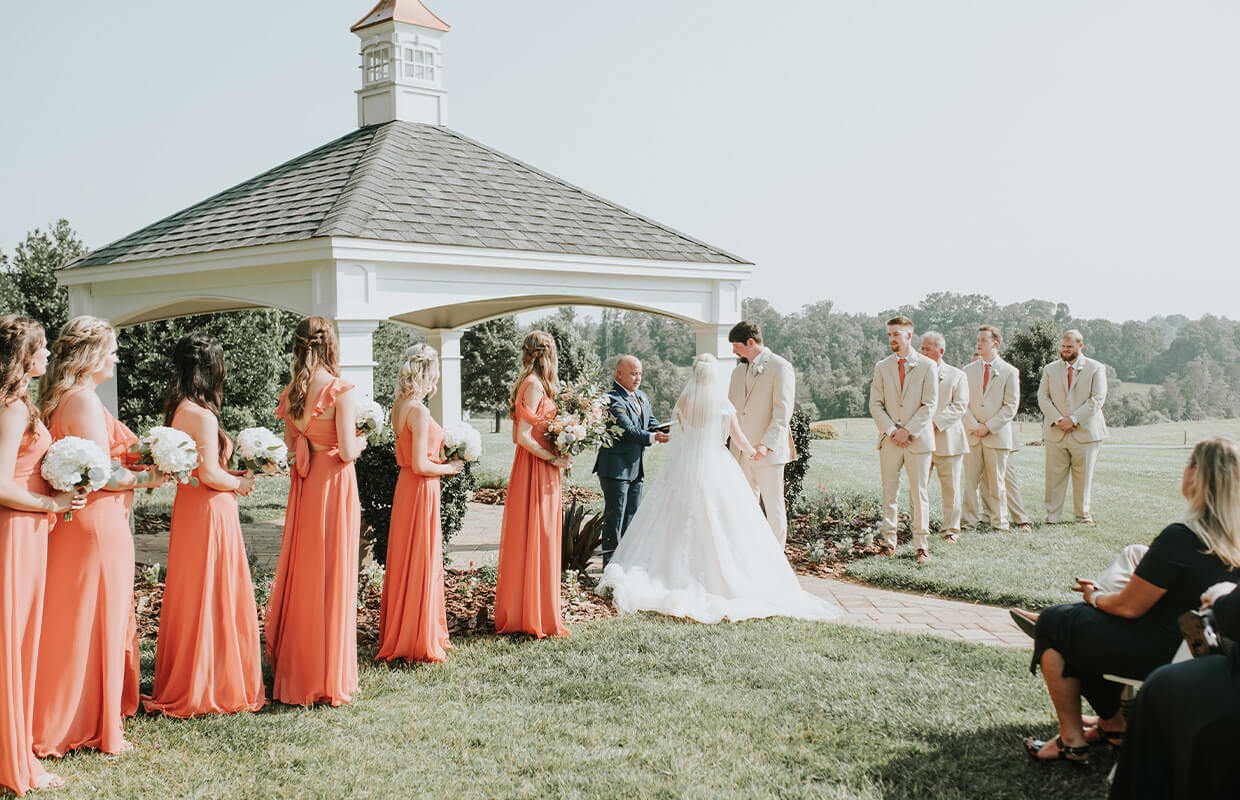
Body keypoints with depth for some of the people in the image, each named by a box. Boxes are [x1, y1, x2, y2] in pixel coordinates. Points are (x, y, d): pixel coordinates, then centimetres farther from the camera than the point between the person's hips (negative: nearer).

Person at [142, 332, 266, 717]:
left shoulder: (177, 409, 9)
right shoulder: (202, 415, -19)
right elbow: (210, 474, -21)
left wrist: (233, 476, 14)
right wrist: (240, 483, -4)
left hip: (189, 510, 9)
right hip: (210, 513, -9)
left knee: (189, 599, 15)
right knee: (212, 600, 0)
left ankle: (181, 687, 25)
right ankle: (210, 688, 9)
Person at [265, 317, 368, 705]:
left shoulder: (291, 392, 5)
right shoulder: (340, 389, -15)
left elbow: (290, 448, 10)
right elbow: (347, 451, -18)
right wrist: (362, 438, 2)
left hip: (303, 489, 6)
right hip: (335, 487, -6)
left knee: (301, 575, 16)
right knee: (332, 578, 2)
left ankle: (292, 669, 27)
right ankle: (328, 678, 9)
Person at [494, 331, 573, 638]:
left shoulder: (527, 384, 13)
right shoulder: (535, 385, -15)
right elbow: (523, 435, -20)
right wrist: (553, 458, -14)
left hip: (529, 467, 10)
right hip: (537, 471, -10)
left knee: (524, 540, 14)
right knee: (538, 540, -4)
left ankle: (517, 612, 22)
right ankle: (538, 618, 3)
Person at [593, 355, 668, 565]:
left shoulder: (642, 397, 14)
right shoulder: (612, 399, -16)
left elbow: (651, 423, 12)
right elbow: (626, 430, -24)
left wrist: (664, 431, -10)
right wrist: (653, 437, -32)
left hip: (636, 468, 9)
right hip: (615, 467, -9)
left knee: (632, 514, 14)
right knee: (615, 516, -4)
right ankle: (610, 562, 4)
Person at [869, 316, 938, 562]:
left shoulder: (927, 366, 1)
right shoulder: (882, 367, 9)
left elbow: (929, 405, -4)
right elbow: (875, 404, 5)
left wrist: (907, 431, -11)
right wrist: (891, 431, -8)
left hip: (918, 439, -2)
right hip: (889, 440, 2)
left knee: (920, 493, 1)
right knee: (889, 492, 4)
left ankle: (922, 545, 6)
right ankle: (889, 542, 11)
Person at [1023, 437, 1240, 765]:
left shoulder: (1179, 539, -28)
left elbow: (1129, 607, -19)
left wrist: (1096, 596, 3)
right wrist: (1104, 593, 12)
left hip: (1158, 656, -8)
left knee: (1052, 623, 8)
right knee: (1081, 618, 25)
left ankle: (1072, 740, 15)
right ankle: (1112, 723, 30)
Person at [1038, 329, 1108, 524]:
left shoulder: (1096, 369, 3)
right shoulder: (1050, 369, 12)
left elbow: (1097, 399, -6)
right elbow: (1043, 398, 5)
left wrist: (1073, 419, -14)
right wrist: (1058, 420, -10)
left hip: (1086, 433, -2)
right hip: (1056, 433, 2)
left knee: (1084, 477, 5)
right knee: (1054, 476, -1)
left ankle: (1083, 515, 17)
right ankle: (1052, 516, 4)